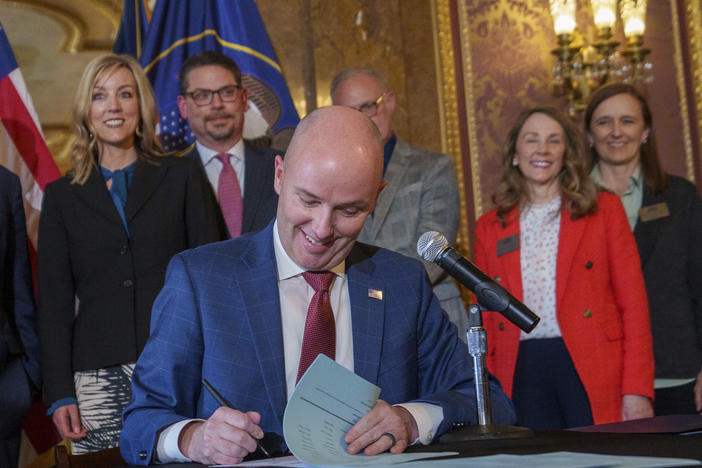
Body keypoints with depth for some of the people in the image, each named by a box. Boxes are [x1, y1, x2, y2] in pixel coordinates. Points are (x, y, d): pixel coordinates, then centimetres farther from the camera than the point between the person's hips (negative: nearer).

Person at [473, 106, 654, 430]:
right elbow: (485, 317, 13)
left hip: (591, 369, -1)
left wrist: (637, 390, -7)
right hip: (522, 374, 2)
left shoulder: (603, 209, 7)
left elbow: (633, 302, 2)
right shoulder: (490, 226, 13)